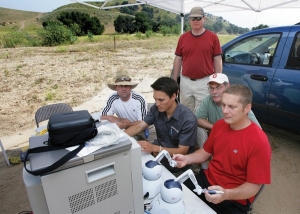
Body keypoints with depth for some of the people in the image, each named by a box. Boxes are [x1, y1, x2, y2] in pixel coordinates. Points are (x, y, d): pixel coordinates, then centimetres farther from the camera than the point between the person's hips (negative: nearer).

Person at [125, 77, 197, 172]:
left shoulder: (188, 119, -26)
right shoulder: (156, 109, -10)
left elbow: (182, 151, -21)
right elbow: (139, 126, -4)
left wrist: (154, 148, -33)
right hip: (158, 149, 6)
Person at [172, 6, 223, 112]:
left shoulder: (213, 37, -1)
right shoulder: (183, 37, 5)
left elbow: (217, 60, 1)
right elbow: (178, 59, 8)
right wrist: (174, 80, 6)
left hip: (205, 82, -2)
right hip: (185, 81, 3)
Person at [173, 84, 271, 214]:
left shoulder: (259, 142, -20)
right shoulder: (219, 125, -2)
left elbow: (254, 186, -16)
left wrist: (226, 194, -32)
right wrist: (187, 159, -7)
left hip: (234, 200, -5)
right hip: (207, 179, 5)